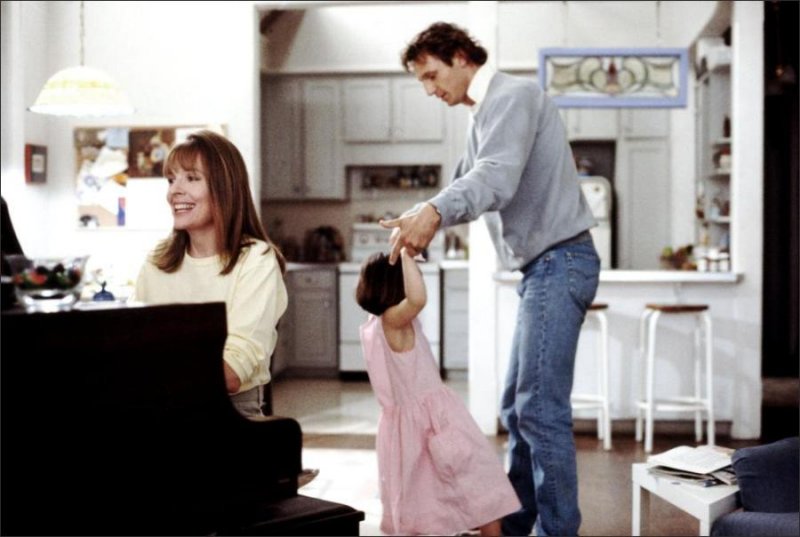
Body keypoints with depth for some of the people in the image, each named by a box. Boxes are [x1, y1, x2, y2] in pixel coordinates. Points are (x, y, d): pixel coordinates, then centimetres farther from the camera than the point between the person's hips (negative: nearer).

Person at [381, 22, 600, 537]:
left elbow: (497, 178, -26)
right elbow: (467, 185, 20)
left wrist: (434, 213, -42)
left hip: (558, 261, -10)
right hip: (542, 267, 11)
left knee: (541, 408, -11)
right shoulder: (486, 113, 21)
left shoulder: (512, 94, -10)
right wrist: (418, 220, 1)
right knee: (518, 408, 14)